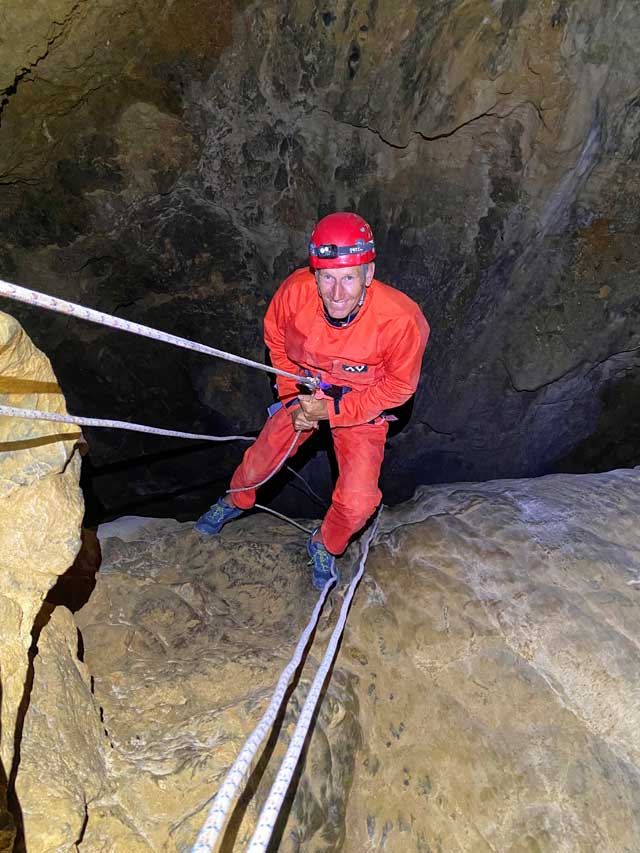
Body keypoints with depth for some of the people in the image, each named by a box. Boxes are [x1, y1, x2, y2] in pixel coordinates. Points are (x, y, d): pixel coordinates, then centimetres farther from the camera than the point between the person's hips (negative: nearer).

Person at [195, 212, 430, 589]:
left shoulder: (400, 319, -35)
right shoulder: (295, 290, -27)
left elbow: (399, 386, -18)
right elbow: (276, 338, -3)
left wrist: (333, 411, -22)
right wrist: (293, 397, -7)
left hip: (363, 406, -2)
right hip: (306, 391, 2)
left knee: (357, 502, -12)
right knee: (259, 462, 9)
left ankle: (325, 546, 24)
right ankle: (236, 501, 46)